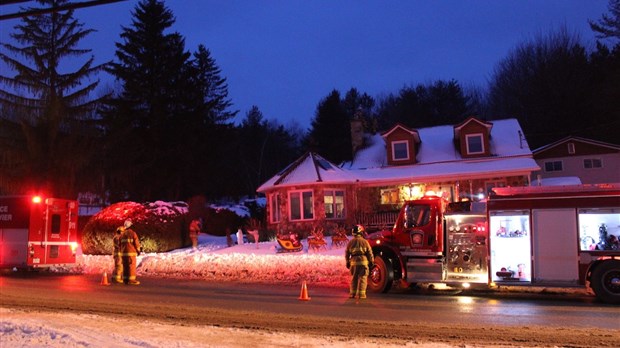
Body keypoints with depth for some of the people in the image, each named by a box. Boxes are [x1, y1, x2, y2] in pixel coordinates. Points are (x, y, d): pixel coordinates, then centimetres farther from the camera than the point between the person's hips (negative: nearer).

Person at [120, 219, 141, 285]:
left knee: (125, 266, 9)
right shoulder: (133, 233, -8)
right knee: (132, 266, -6)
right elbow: (136, 243, -8)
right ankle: (131, 280, -10)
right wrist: (138, 250, 5)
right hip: (131, 252, -6)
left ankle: (125, 279, 8)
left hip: (123, 253, 6)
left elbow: (120, 243, 11)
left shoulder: (122, 234, 10)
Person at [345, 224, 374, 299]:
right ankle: (361, 294, -4)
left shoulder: (350, 242, 8)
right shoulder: (365, 242, -2)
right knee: (362, 278, 1)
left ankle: (352, 293, 13)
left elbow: (347, 253, 12)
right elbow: (370, 253, -1)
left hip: (353, 262, 3)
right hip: (363, 261, -3)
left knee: (354, 278, 14)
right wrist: (371, 262, 7)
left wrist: (347, 262, 21)